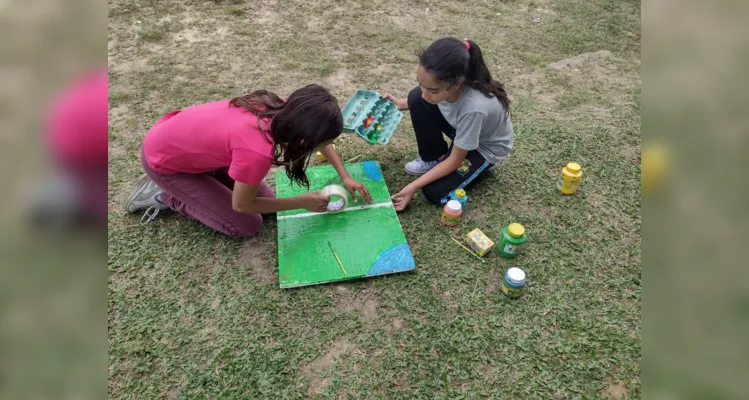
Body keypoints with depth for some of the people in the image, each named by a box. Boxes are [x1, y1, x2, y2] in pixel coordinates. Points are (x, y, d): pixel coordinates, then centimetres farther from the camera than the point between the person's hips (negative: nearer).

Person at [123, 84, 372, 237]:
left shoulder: (280, 110, -18)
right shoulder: (258, 152, -39)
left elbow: (320, 135, 3)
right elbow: (241, 205, -20)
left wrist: (345, 177, -1)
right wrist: (303, 202, -14)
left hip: (182, 135, 7)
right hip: (163, 160, -7)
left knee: (265, 199, 7)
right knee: (248, 226, -3)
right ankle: (162, 196, 8)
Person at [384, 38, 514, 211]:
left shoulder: (475, 107, -43)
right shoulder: (443, 85, -28)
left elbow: (455, 161, -29)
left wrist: (413, 187, -30)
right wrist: (402, 104, -11)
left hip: (486, 147, -5)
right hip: (460, 127, 5)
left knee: (435, 192, -18)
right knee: (415, 98, -20)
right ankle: (435, 158, 1)